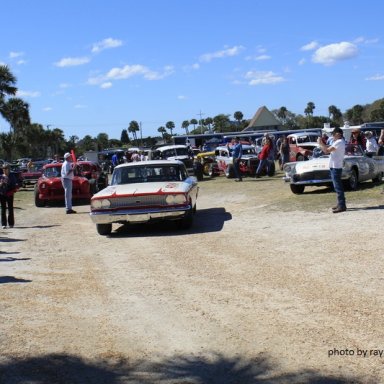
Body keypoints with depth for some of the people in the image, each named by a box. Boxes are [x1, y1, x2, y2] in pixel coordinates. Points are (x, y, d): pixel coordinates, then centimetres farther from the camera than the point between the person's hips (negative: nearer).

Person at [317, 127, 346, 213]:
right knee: (338, 187, 15)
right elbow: (328, 148, 18)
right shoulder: (339, 142, 16)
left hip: (335, 167, -11)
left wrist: (320, 144, -8)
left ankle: (342, 206, -9)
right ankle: (340, 204, 22)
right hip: (335, 167, 11)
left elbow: (326, 151, -20)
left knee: (338, 187, -9)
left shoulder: (339, 142, -17)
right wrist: (321, 143, 7)